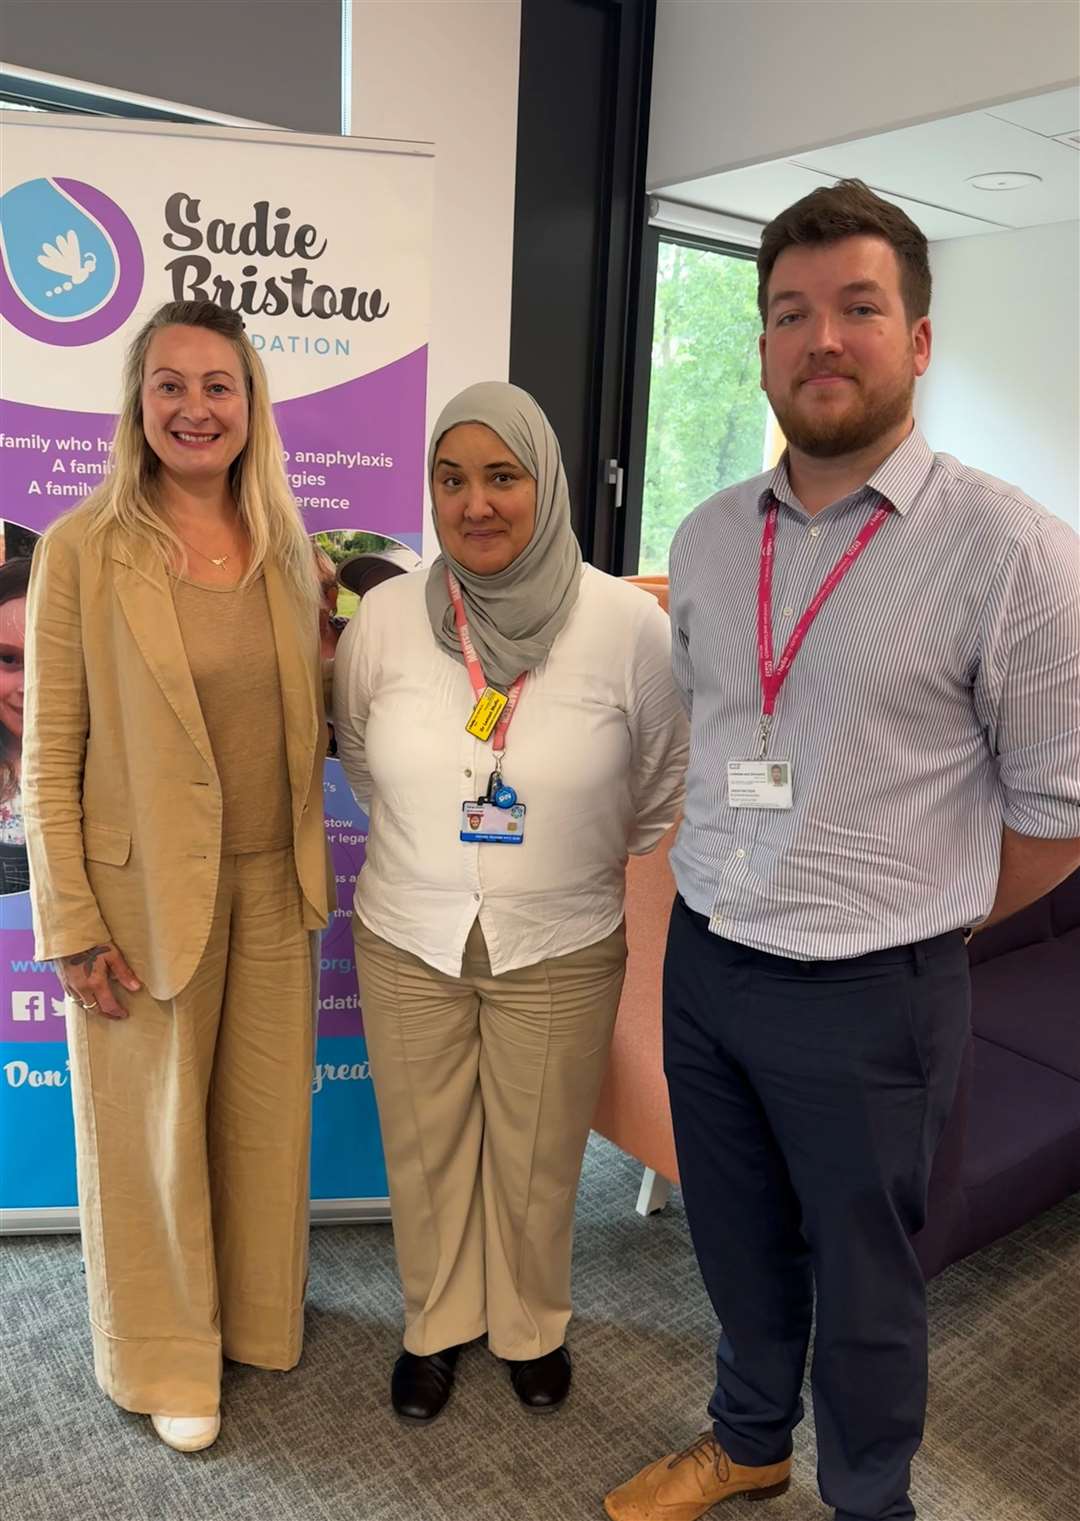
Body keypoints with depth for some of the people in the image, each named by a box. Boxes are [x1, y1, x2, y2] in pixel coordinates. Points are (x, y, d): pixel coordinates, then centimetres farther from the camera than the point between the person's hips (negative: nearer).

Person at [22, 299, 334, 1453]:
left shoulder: (284, 545, 3)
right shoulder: (81, 548, -10)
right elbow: (50, 755, -9)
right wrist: (70, 925, -10)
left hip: (271, 882, 4)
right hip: (142, 889, -4)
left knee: (268, 1116, 17)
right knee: (153, 1129, 13)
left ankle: (258, 1317, 43)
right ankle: (167, 1355, 37)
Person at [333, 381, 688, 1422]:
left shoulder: (628, 623, -13)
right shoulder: (385, 615, -9)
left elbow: (661, 777, 2)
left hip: (562, 948, -1)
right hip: (407, 940, 2)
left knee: (536, 1158, 16)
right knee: (425, 1149, 17)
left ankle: (532, 1325, 45)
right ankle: (436, 1322, 45)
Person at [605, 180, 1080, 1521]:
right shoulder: (709, 538, 2)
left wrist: (919, 922, 0)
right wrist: (720, 893, 13)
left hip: (867, 994, -5)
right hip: (703, 960, 5)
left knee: (862, 1281, 16)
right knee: (736, 1242, 23)